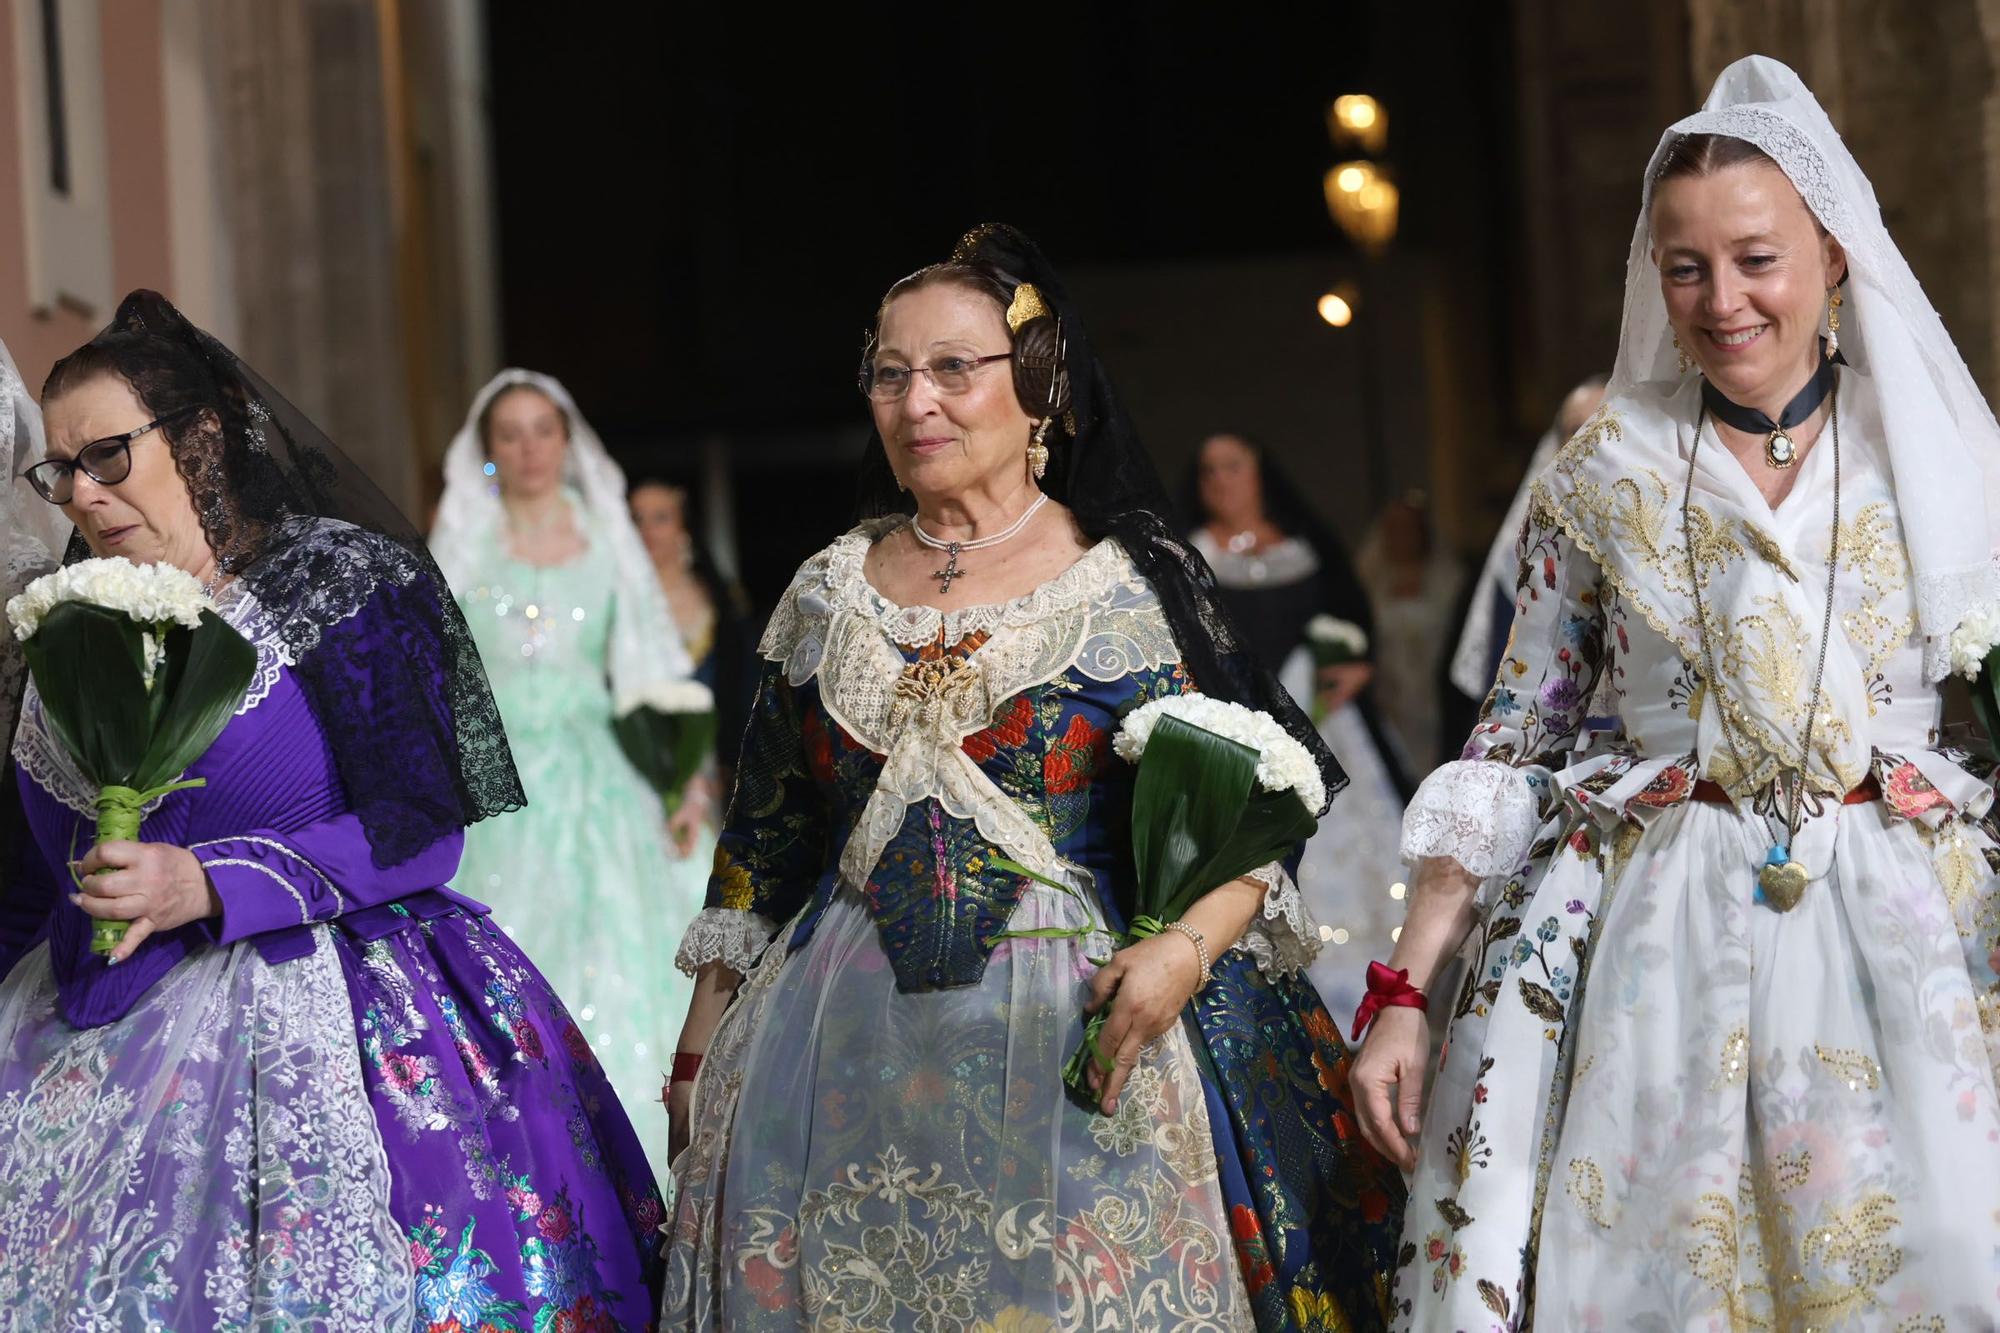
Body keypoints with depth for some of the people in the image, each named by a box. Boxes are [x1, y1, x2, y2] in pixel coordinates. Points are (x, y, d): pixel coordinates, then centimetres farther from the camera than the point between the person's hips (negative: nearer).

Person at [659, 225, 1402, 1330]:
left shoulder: (1132, 587, -2)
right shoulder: (828, 596, 10)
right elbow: (762, 840, 16)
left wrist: (1185, 947, -22)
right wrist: (704, 1032, 13)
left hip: (1082, 1034, -3)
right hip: (846, 1050, 4)